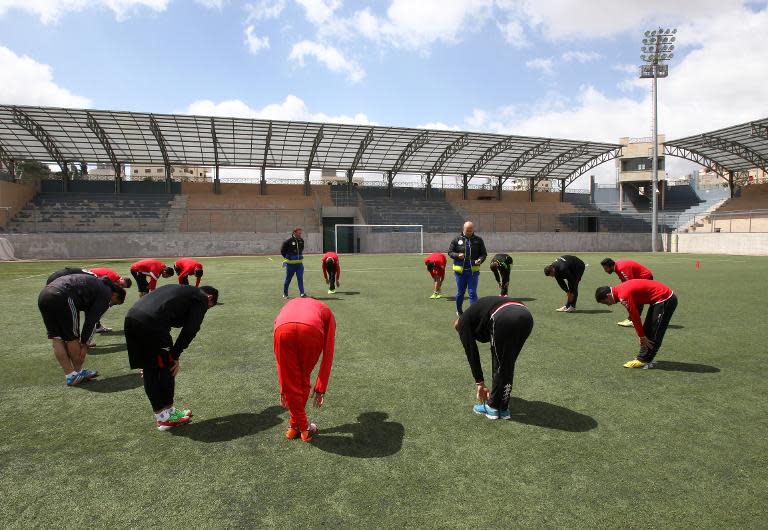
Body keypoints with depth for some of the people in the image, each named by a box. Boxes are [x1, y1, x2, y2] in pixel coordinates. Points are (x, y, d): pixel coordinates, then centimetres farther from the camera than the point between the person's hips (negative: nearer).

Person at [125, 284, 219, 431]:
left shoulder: (180, 290, 34)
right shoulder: (201, 299, 11)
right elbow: (190, 330, 0)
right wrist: (175, 356, 4)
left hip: (130, 318, 8)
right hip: (151, 324, -8)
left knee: (149, 370, 18)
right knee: (167, 367, 10)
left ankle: (160, 414, 28)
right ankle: (167, 416, 21)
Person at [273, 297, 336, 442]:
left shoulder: (290, 305, 44)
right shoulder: (326, 312, 39)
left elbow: (281, 361, 43)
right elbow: (328, 356, 30)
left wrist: (283, 389, 48)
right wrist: (320, 389, 35)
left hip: (283, 329, 1)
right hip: (312, 331, -1)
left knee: (290, 385, 21)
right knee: (304, 381, 24)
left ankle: (295, 427, 32)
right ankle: (304, 429, 38)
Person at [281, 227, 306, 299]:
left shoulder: (301, 241, 6)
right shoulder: (288, 241, -11)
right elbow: (282, 251, 0)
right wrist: (287, 258, 3)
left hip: (300, 263, 4)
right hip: (290, 264, -4)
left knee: (300, 279, -3)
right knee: (288, 279, 7)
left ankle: (302, 293, -1)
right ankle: (285, 294, 22)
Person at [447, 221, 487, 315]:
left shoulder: (478, 240, 4)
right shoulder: (457, 240, 3)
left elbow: (484, 253, 6)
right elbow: (450, 252, 5)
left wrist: (480, 260, -15)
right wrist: (457, 255, -16)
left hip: (473, 271, -1)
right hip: (460, 271, 1)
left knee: (473, 293, -4)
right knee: (460, 292, 13)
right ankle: (459, 311, 33)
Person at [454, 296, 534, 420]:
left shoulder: (464, 322, 25)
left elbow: (472, 353, 17)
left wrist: (479, 383, 24)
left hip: (505, 319, -7)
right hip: (526, 316, 7)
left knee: (499, 366, 12)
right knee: (508, 365, 22)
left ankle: (492, 407, 27)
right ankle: (503, 408, 29)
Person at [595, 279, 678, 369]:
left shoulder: (624, 296, -22)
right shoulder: (620, 289, 7)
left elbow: (635, 317, -18)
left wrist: (642, 337, -8)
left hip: (665, 299, -10)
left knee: (654, 334, -6)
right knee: (648, 329, 13)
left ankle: (644, 360, -1)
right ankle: (643, 357, 16)